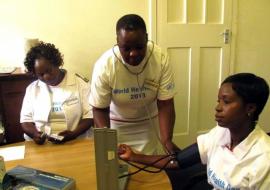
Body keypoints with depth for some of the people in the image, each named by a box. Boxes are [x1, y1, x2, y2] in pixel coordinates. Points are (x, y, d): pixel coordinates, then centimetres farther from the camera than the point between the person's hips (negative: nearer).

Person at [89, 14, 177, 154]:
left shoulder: (160, 58, -25)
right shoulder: (104, 65, -28)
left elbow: (165, 104, -19)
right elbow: (100, 109, -17)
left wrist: (167, 140, -31)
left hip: (148, 122, 1)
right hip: (116, 124, -1)